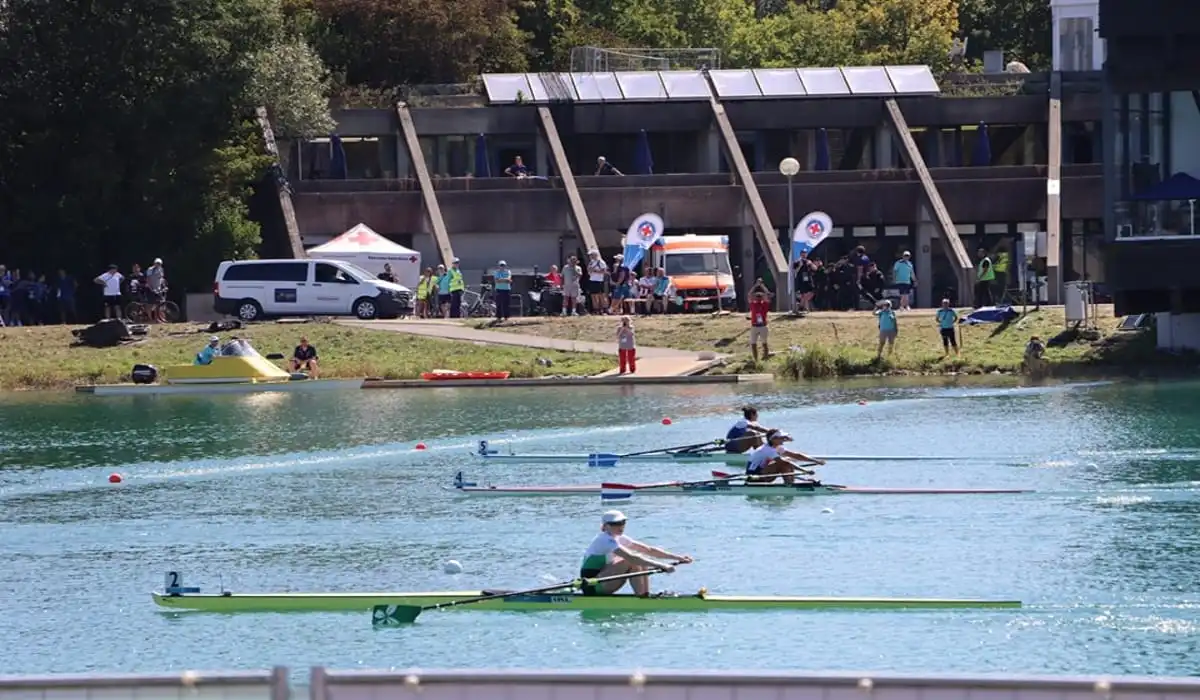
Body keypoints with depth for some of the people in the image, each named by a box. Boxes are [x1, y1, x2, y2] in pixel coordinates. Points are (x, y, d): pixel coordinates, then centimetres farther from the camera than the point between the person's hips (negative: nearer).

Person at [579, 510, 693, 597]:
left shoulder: (619, 538, 9)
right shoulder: (606, 540, -19)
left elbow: (649, 550, 6)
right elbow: (631, 557, -31)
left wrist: (677, 557, -4)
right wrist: (662, 566, -35)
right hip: (592, 588, -9)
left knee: (643, 563, 0)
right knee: (633, 563, -23)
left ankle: (646, 596, -7)